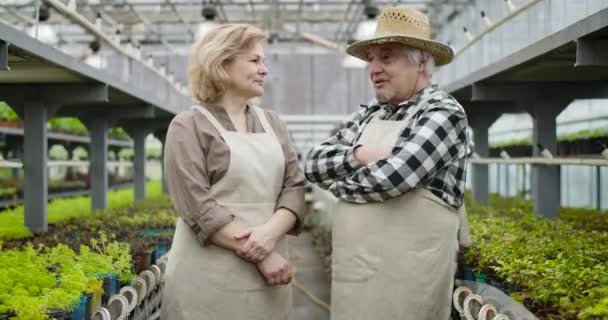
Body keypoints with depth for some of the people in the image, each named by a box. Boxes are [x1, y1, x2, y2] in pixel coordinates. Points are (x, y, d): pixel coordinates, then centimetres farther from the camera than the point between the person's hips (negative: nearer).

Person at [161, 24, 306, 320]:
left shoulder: (272, 123, 11)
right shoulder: (188, 127, -4)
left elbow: (295, 186, 4)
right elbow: (198, 207, -13)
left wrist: (271, 231, -15)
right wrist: (258, 255, -17)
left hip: (268, 273, 5)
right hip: (210, 278, -5)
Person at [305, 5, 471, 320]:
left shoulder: (444, 113, -10)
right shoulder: (369, 115, 12)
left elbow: (390, 177, -22)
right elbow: (314, 163, 6)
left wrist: (338, 183, -4)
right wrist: (358, 155, -13)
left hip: (406, 268, -6)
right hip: (356, 265, 7)